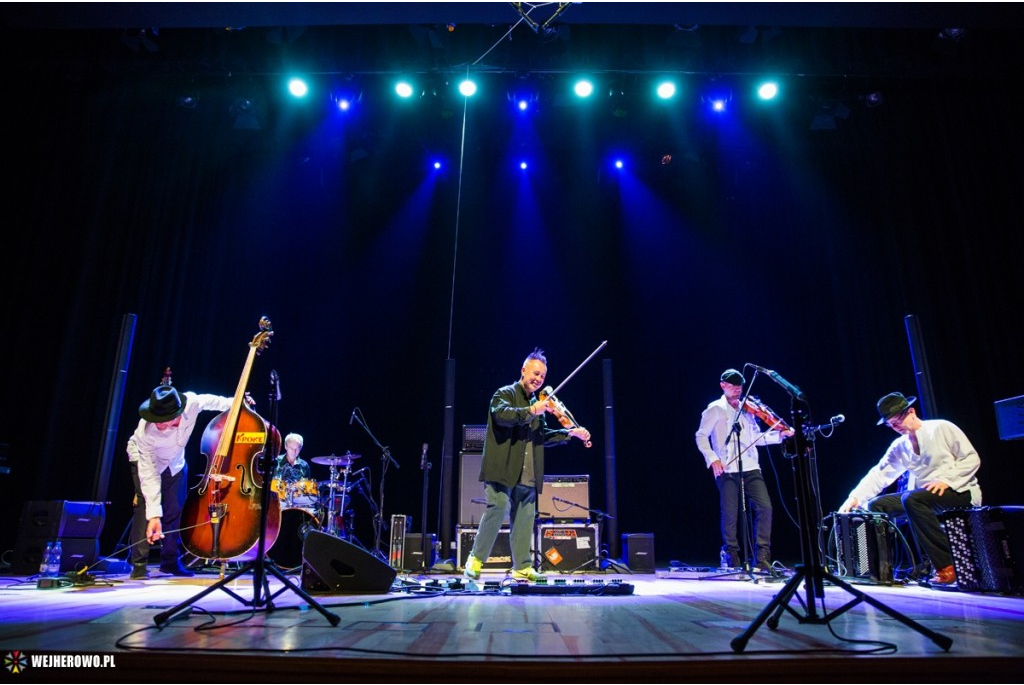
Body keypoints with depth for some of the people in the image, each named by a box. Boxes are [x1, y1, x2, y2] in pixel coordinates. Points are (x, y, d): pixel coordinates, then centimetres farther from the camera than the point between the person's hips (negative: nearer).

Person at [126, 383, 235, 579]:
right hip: (146, 459, -3)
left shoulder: (192, 403, -37)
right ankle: (139, 564, -8)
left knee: (176, 510, 2)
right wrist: (154, 515, -40)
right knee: (145, 505, -20)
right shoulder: (146, 432, -41)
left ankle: (170, 561, 17)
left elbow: (211, 401, -10)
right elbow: (149, 476, -37)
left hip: (176, 461, 3)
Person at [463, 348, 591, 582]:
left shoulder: (537, 403, 20)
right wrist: (531, 411, -31)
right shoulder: (505, 394, -1)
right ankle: (475, 560, 1)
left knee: (525, 519, 7)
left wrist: (570, 433, 14)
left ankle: (522, 567, 17)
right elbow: (502, 414, -23)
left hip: (527, 475, 7)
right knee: (497, 510, -14)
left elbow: (542, 436, 22)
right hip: (502, 469, -7)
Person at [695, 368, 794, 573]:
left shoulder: (747, 409, 18)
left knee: (764, 507, -8)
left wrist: (779, 435, 3)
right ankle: (731, 557, 16)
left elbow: (756, 438, 18)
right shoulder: (715, 409, 4)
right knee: (730, 514, -3)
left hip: (750, 467, 4)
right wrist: (712, 458, -13)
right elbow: (701, 436, -1)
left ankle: (763, 557, 2)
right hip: (727, 469, -4)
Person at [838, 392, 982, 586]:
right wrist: (855, 498, -15)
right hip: (925, 497, 7)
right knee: (876, 505, -6)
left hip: (959, 491, -6)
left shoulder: (942, 428, -5)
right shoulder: (900, 446, 9)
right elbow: (879, 474, -1)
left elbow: (971, 458, -7)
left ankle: (947, 567, -24)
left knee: (911, 499, -33)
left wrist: (947, 479, -22)